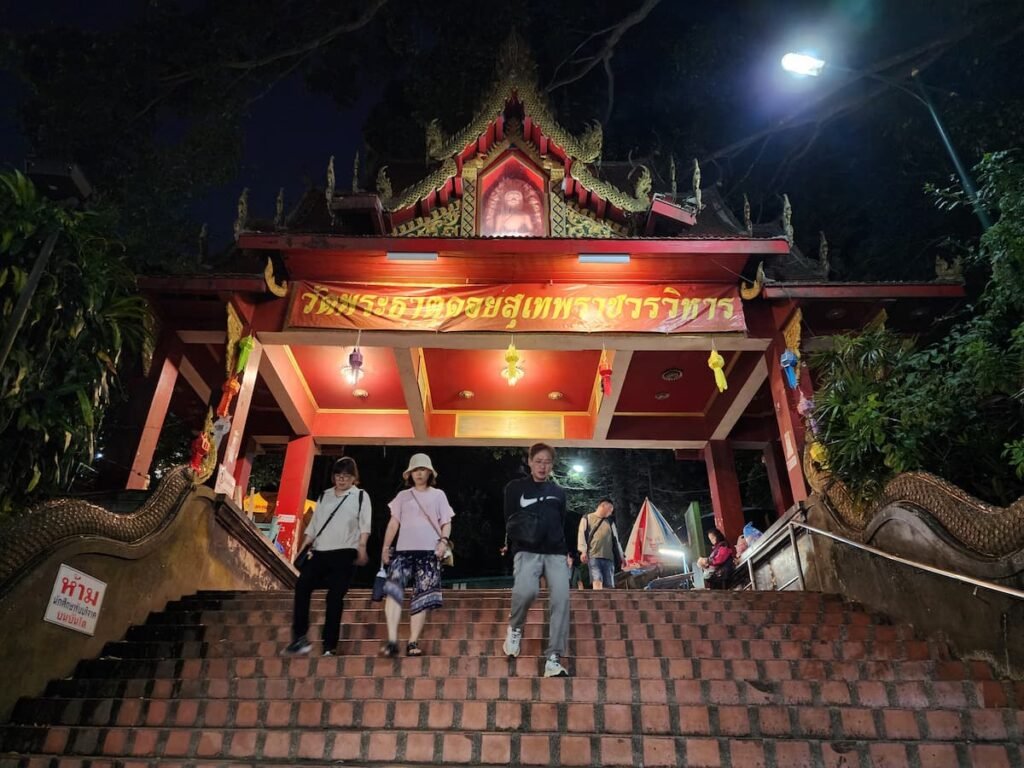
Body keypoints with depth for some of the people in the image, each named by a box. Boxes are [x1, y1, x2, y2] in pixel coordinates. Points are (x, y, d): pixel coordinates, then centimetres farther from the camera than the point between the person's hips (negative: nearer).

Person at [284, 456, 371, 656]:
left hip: (345, 553, -3)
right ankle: (299, 637, -9)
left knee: (335, 597, -5)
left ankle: (329, 645, 1)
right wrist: (303, 547, 6)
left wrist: (362, 548, -14)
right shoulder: (324, 496, 18)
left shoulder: (361, 496, 8)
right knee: (302, 586, -15)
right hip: (320, 552, 3)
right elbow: (314, 524, 16)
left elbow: (364, 525, -1)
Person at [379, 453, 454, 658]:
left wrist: (443, 541, -8)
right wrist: (386, 547, 2)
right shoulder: (403, 496, 16)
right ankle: (392, 640, -20)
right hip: (404, 550, 1)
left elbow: (446, 523, 10)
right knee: (393, 590, -18)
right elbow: (394, 523, 13)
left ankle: (413, 643, 5)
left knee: (422, 598, -3)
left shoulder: (438, 495, 13)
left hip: (429, 552, 0)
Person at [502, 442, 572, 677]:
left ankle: (553, 659, -9)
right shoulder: (515, 488, 7)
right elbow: (509, 522, 8)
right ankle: (515, 627, 3)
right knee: (525, 590, -30)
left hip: (556, 553, 3)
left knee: (561, 599, -15)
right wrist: (519, 530, -10)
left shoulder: (558, 492, 17)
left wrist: (568, 552, 10)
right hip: (527, 551, -3)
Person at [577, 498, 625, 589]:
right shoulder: (587, 518, 10)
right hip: (593, 556, -4)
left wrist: (622, 556, 16)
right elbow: (582, 535, 1)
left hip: (608, 557, 5)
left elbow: (615, 539, 22)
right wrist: (583, 551, -11)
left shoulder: (610, 522, 23)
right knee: (597, 581, -19)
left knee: (609, 585, -1)